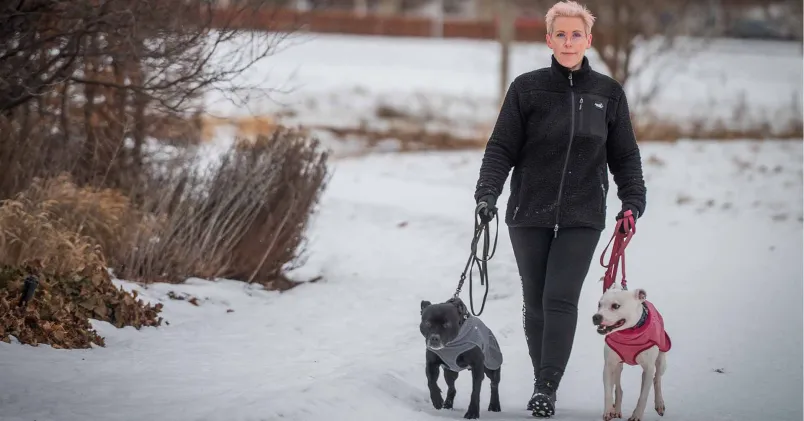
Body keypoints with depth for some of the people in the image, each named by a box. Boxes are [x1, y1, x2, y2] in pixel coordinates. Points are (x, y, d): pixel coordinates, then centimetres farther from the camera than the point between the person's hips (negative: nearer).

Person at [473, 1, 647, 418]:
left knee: (561, 299, -12)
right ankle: (542, 382, 20)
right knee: (535, 302, 7)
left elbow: (625, 154, 11)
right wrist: (487, 192, -13)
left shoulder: (608, 93, 4)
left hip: (582, 216, 0)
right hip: (529, 213, 1)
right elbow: (501, 147, 0)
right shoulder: (527, 88, -1)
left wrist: (632, 200, -1)